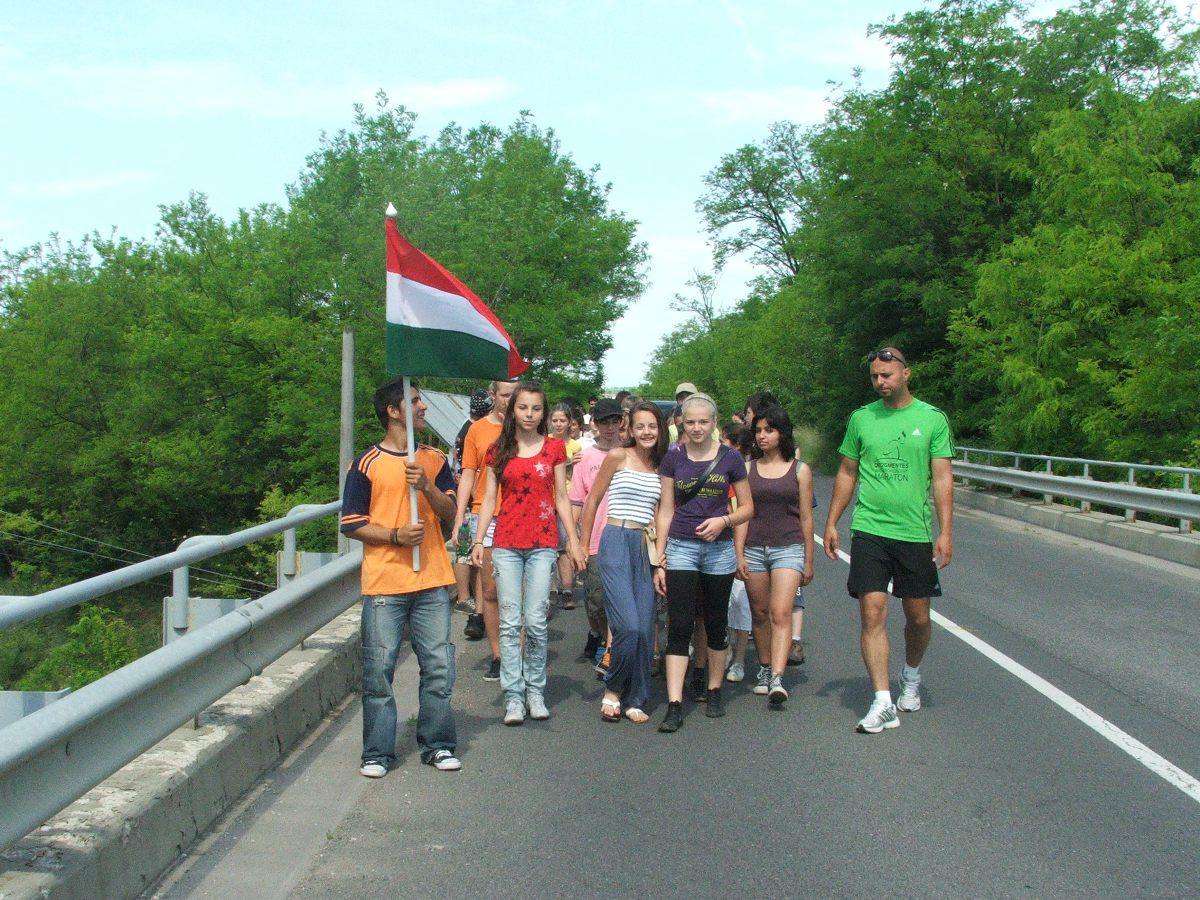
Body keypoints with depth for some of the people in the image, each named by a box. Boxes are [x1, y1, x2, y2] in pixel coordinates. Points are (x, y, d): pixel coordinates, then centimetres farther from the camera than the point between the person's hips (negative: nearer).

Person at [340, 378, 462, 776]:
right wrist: (396, 535, -14)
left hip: (432, 582, 3)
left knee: (439, 666, 5)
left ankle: (437, 744, 19)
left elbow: (450, 511, 4)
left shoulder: (434, 459, 11)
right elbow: (351, 524, -2)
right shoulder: (367, 464, -2)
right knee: (379, 669, 1)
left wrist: (426, 485, -13)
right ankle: (377, 752, 13)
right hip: (384, 583, -3)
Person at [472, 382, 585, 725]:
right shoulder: (498, 451, 8)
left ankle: (535, 691, 13)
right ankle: (513, 696, 6)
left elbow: (561, 497, 8)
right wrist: (478, 541, 0)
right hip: (506, 543, 1)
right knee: (510, 622, 0)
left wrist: (573, 539, 2)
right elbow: (488, 499, 8)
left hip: (543, 543, -1)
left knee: (536, 621, -2)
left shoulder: (554, 448, 7)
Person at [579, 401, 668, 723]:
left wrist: (661, 552, 11)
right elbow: (592, 501, 4)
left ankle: (635, 700, 15)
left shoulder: (662, 466, 12)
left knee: (645, 629, 2)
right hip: (617, 542, -4)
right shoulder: (617, 457, -1)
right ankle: (612, 690, 5)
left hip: (647, 547, 5)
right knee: (629, 626, -16)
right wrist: (583, 546, 3)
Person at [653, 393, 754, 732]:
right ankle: (674, 706, -8)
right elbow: (666, 510, 5)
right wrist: (659, 559, 2)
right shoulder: (673, 457, 2)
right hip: (681, 548, 0)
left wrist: (724, 520, -14)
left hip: (719, 549, 0)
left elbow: (747, 508, 6)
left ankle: (714, 692, 28)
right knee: (679, 626, -6)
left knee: (715, 624, 11)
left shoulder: (730, 458, 0)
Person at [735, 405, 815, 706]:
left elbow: (805, 517, 6)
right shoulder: (748, 469, 7)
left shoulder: (799, 470, 4)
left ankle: (777, 679, -21)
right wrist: (738, 554, -2)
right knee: (760, 613, 10)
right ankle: (764, 670, 24)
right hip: (754, 548, 2)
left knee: (780, 614, -13)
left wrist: (808, 560, 7)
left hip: (788, 548, -2)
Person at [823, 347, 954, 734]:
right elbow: (846, 473, 13)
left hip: (916, 533, 0)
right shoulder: (861, 418, 6)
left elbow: (942, 478, -2)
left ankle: (911, 675, 39)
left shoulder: (932, 419, 1)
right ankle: (883, 703, -5)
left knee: (918, 617, 10)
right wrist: (831, 523, 9)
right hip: (869, 531, 1)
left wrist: (945, 531, -8)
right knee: (873, 614, -8)